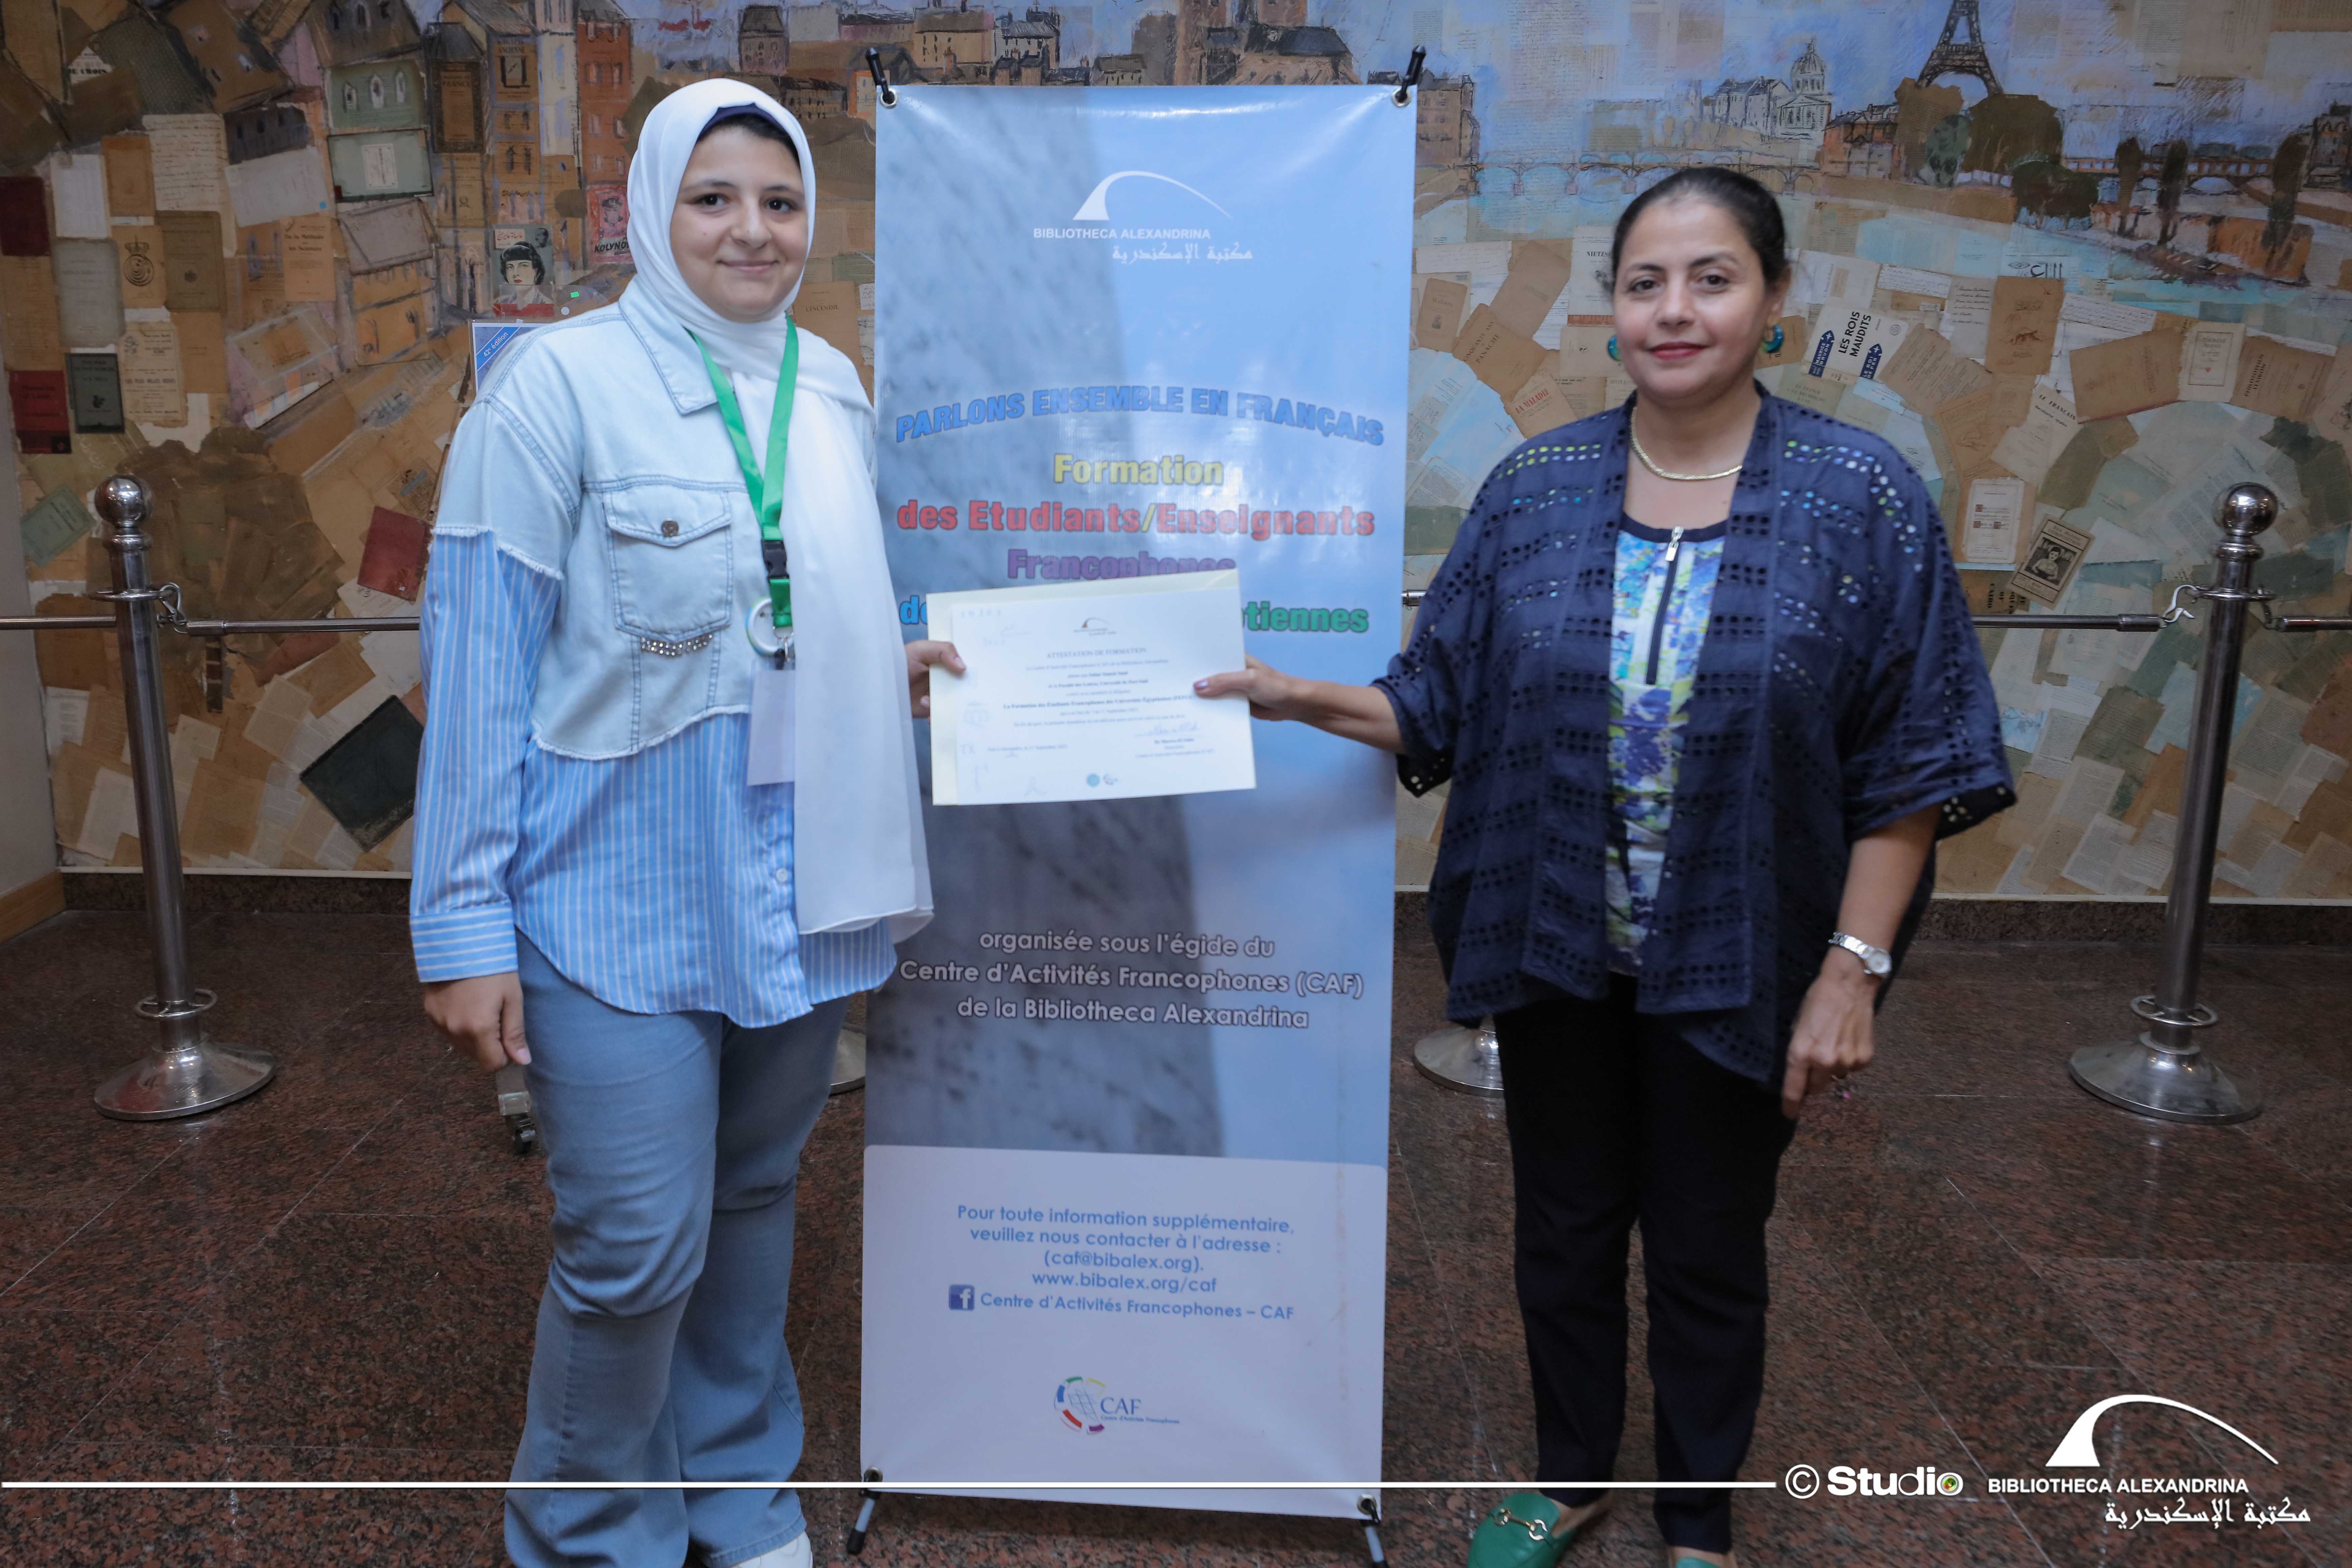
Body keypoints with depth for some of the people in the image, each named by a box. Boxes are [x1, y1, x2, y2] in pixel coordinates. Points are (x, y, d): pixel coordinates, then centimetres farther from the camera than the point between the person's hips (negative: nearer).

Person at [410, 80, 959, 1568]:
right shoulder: (562, 381, -10)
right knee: (639, 1247, -1)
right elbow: (482, 657, -11)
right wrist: (467, 921, -13)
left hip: (795, 881, 5)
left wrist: (896, 664, 0)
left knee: (757, 1197, 18)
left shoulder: (833, 388, 7)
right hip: (622, 892, -5)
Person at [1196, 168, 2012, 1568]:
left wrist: (1855, 967, -13)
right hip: (1555, 948, 2)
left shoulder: (1861, 497, -10)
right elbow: (1442, 711, 0)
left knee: (1708, 1251, 15)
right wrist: (1301, 698, -15)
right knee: (1566, 1225, 18)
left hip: (1733, 965, -2)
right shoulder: (1535, 490, -2)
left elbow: (1913, 764, -9)